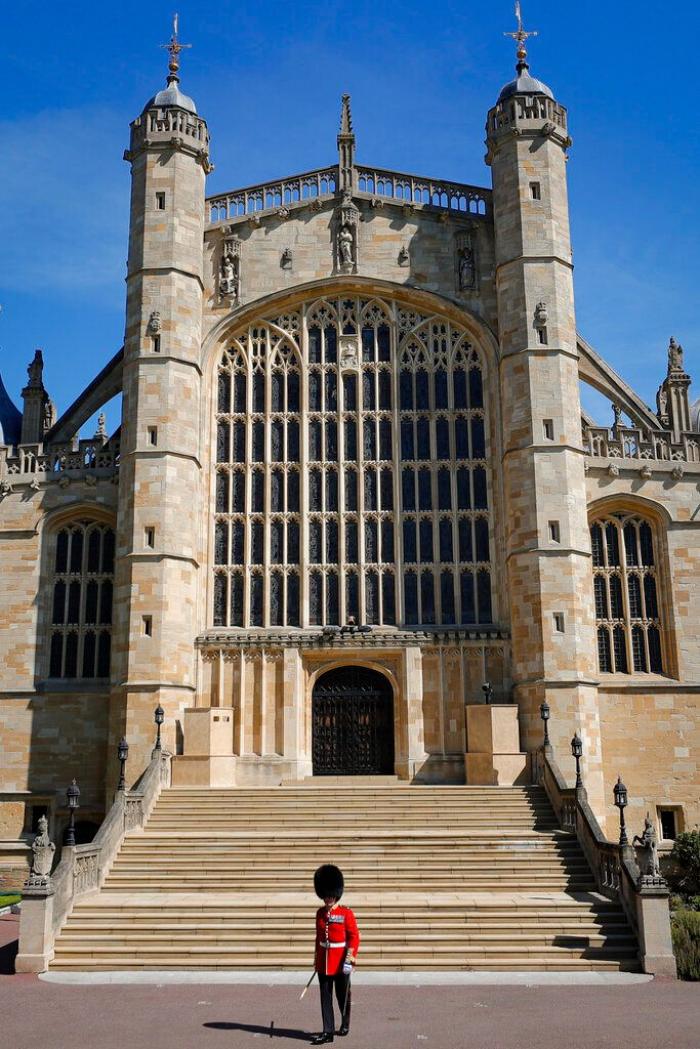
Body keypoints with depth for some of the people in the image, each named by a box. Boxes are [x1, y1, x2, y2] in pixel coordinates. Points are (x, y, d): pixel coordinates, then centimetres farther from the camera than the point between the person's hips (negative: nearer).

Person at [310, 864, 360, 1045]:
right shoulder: (320, 913, 4)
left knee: (342, 995, 10)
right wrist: (317, 958, 15)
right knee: (325, 998, 2)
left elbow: (354, 937, -11)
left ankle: (345, 1023, 34)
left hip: (341, 962, -4)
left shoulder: (346, 913, -10)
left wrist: (350, 959, -18)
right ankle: (328, 1032, 6)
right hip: (324, 962, 4)